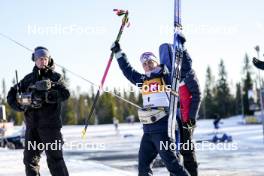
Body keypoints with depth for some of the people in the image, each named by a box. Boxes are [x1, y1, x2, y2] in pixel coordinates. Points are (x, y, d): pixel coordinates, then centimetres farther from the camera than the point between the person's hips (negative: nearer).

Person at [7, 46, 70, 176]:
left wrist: (46, 95, -25)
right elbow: (11, 95, 13)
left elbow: (65, 94, -12)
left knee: (54, 158, -10)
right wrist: (22, 104, -8)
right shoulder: (28, 79, 15)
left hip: (50, 124, -4)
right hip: (32, 125, 4)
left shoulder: (55, 77, 5)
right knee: (30, 158, 7)